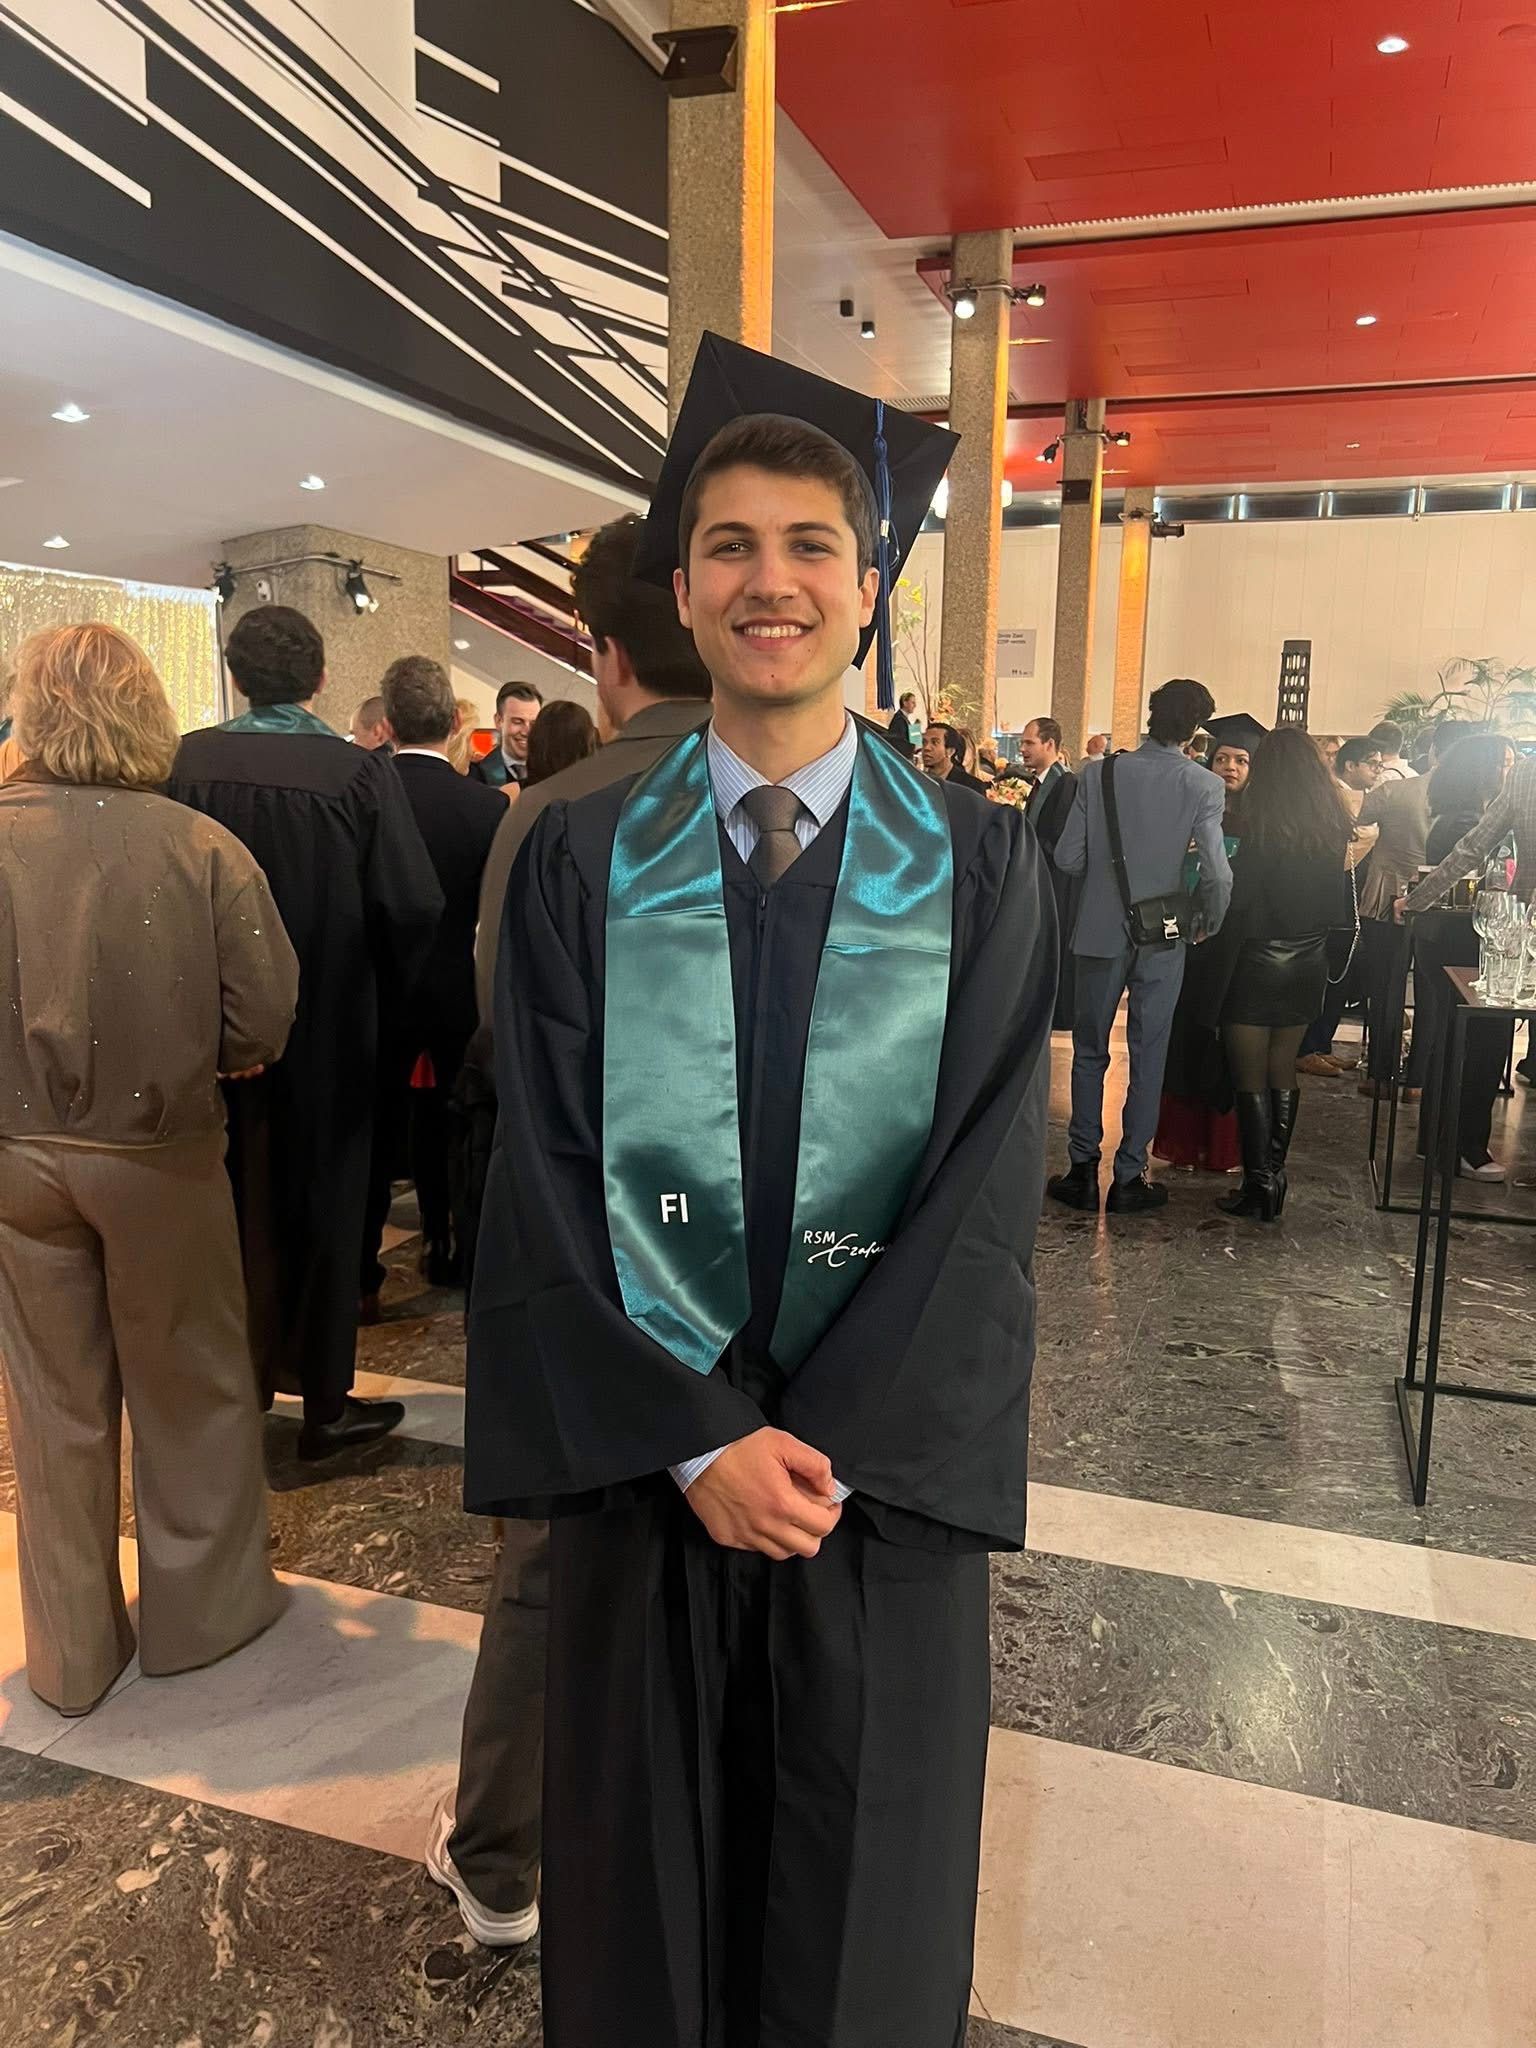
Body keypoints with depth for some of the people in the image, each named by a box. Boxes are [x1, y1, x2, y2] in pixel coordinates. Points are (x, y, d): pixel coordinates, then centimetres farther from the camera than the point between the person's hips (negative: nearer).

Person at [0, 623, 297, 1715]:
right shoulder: (200, 845, -15)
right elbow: (263, 1020, -16)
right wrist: (179, 1066, 4)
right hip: (161, 1156, -2)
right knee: (190, 1388, 18)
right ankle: (203, 1607, 33)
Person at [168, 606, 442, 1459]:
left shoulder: (189, 761, -11)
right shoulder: (360, 771, -17)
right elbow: (413, 906, -20)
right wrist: (384, 976, 0)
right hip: (326, 1026, -2)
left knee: (231, 1197, 19)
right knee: (319, 1198, 12)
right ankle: (322, 1400, 20)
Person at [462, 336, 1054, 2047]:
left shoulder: (978, 867, -2)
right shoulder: (583, 863, -1)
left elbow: (989, 1184, -8)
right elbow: (549, 1177, -6)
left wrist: (827, 1444, -14)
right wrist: (701, 1438, -13)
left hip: (883, 1467, 0)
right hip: (642, 1462, 1)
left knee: (862, 1911, 18)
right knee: (640, 1902, 18)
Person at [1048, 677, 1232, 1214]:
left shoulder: (1098, 773, -7)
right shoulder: (1203, 786, -10)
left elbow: (1068, 858, -8)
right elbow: (1217, 876, -16)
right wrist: (1208, 924, 4)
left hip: (1102, 932, 1)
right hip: (1163, 938, 0)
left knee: (1090, 1052, 14)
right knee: (1147, 1058, 11)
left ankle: (1082, 1170, 17)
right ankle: (1130, 1178, 17)